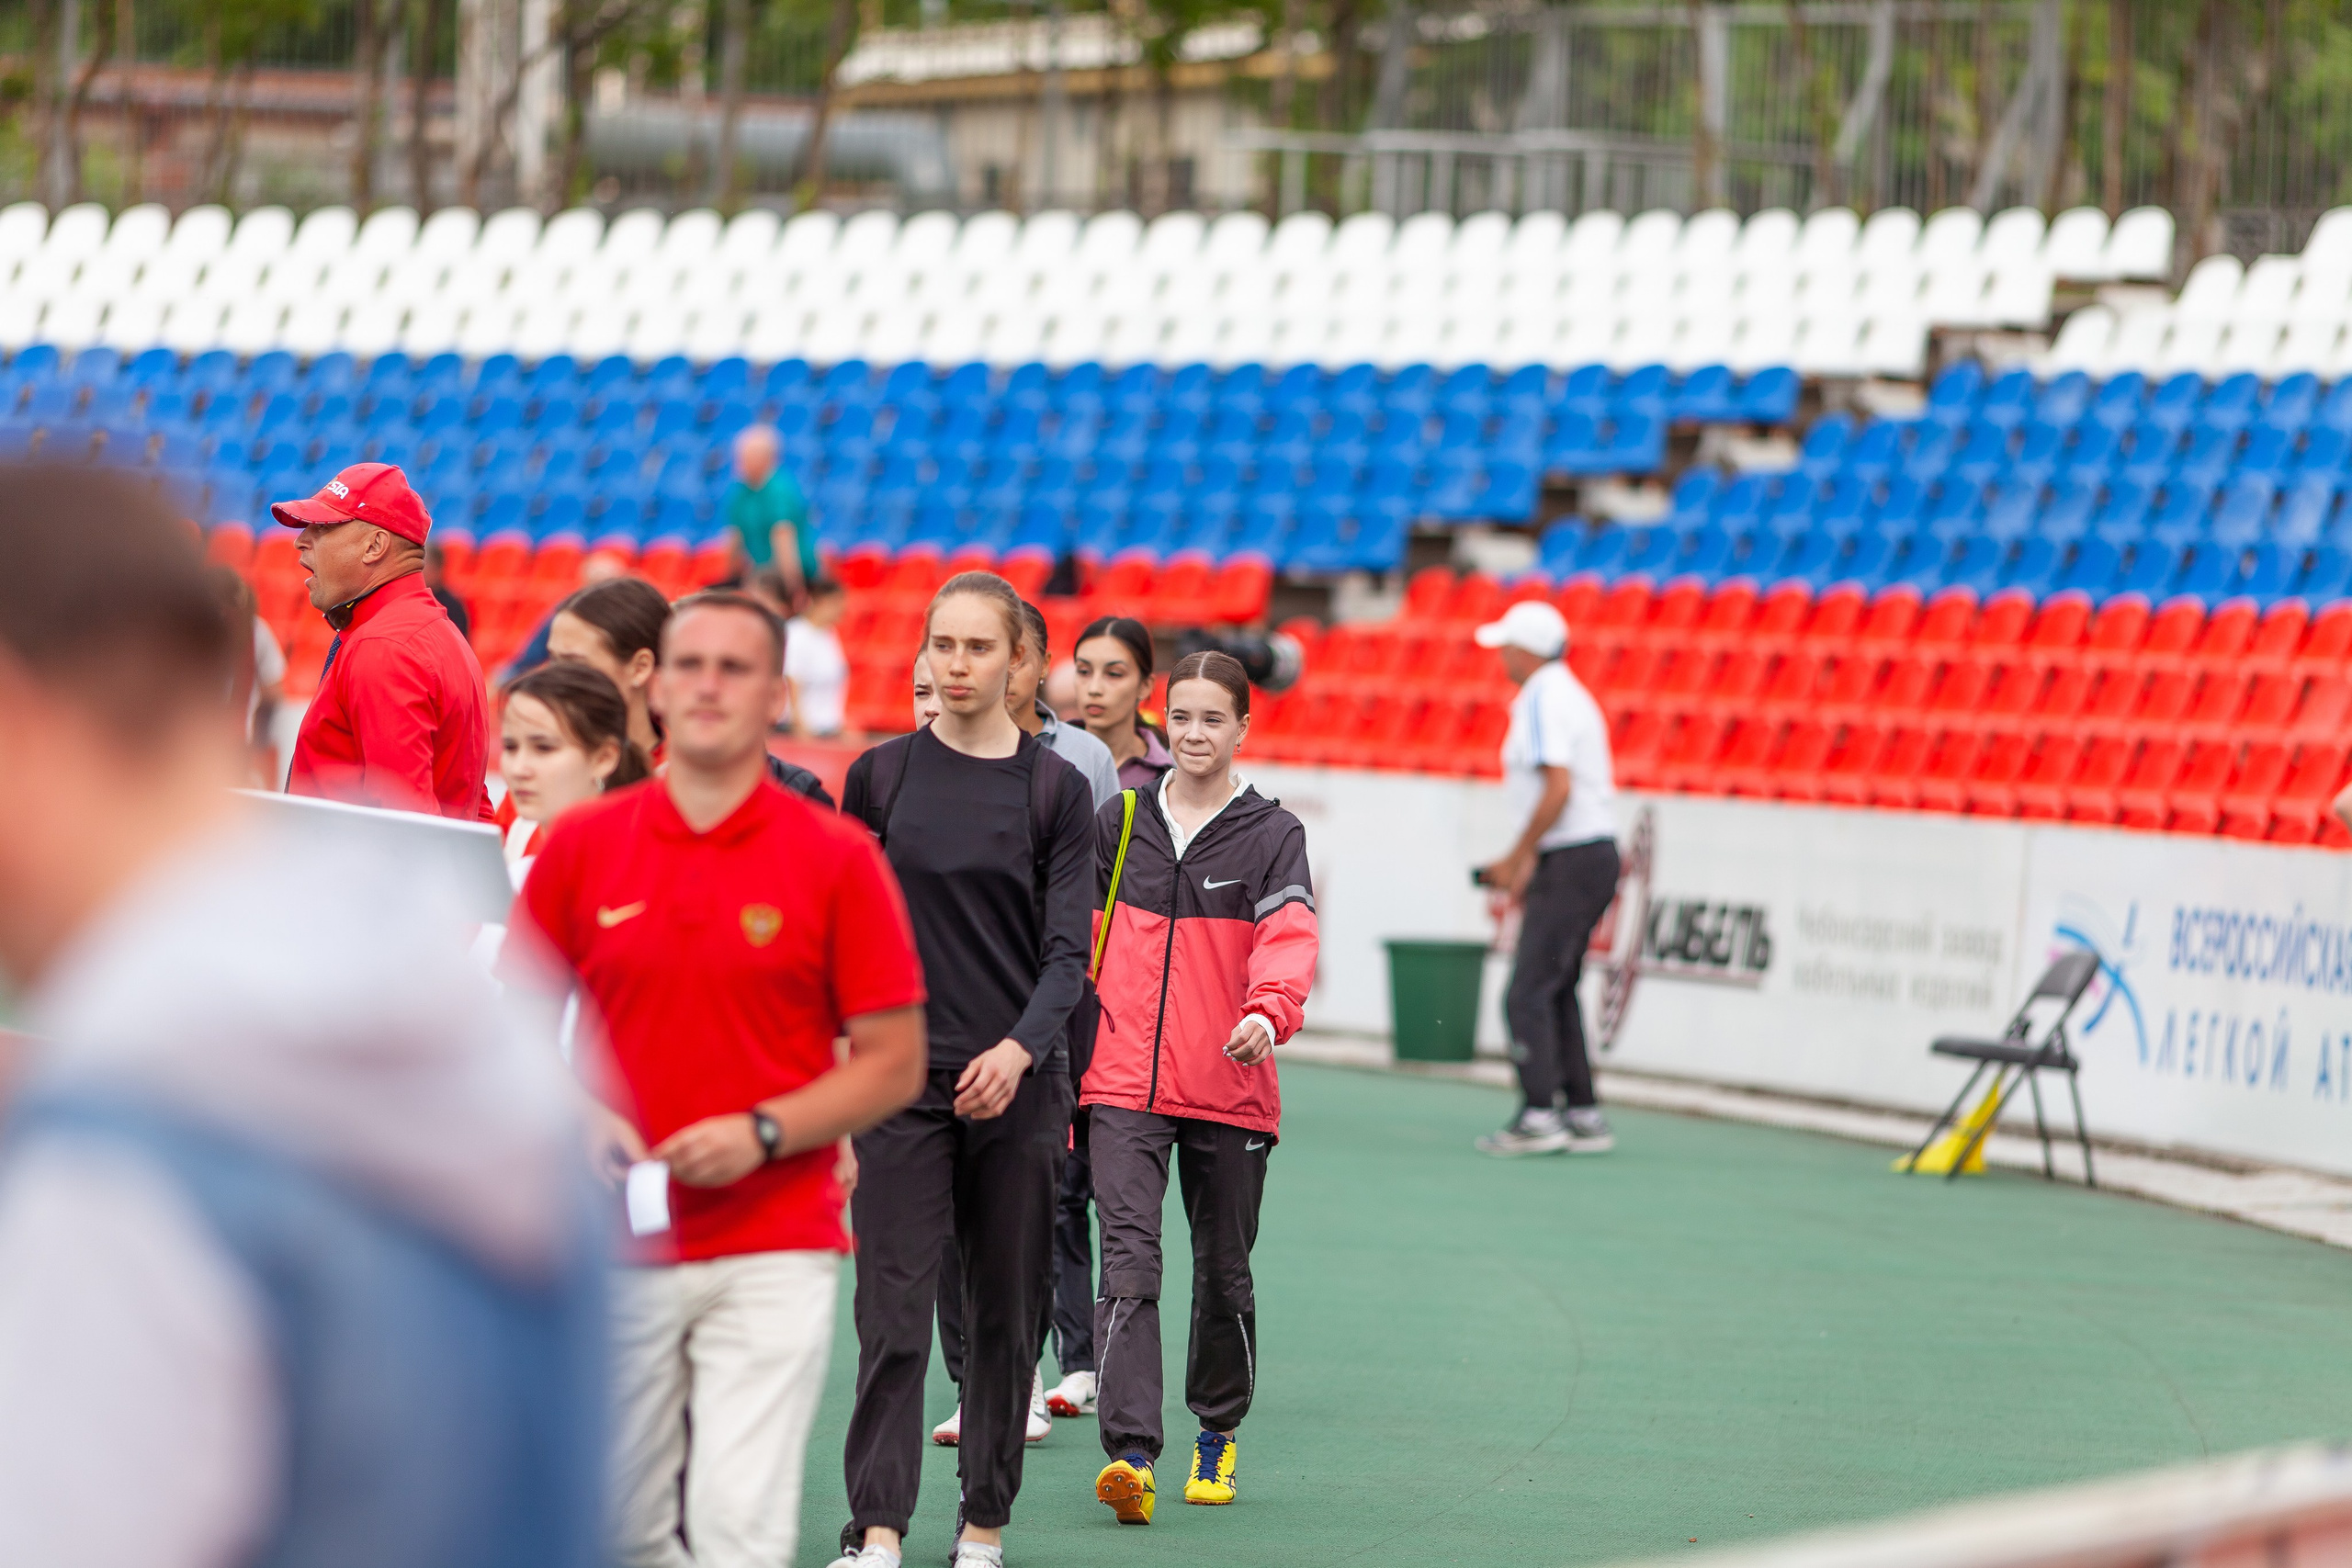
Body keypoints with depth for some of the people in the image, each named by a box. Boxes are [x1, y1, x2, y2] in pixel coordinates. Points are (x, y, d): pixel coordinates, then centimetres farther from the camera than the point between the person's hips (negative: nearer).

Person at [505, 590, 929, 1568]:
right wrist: (581, 1115, -8)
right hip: (618, 1248, 3)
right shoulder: (580, 846, 5)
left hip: (774, 1254, -3)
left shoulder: (838, 859, -1)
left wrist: (761, 1131, -14)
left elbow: (895, 1062, 0)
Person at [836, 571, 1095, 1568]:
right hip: (901, 1076, 0)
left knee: (1005, 1315, 7)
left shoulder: (1055, 789, 0)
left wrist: (1020, 1049, -20)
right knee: (893, 1313, -8)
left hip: (1016, 1083, 0)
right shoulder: (881, 775, 4)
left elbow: (1068, 950, -4)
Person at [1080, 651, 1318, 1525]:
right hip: (1124, 1086, 0)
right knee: (1129, 1262, -14)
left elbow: (1288, 939, -14)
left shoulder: (1273, 836, 1)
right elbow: (1078, 947, 16)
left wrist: (1268, 1014, -34)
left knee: (1224, 1273, 12)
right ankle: (1130, 1453, -23)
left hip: (1229, 1089, 0)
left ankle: (1218, 1436, 33)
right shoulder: (1118, 824, 8)